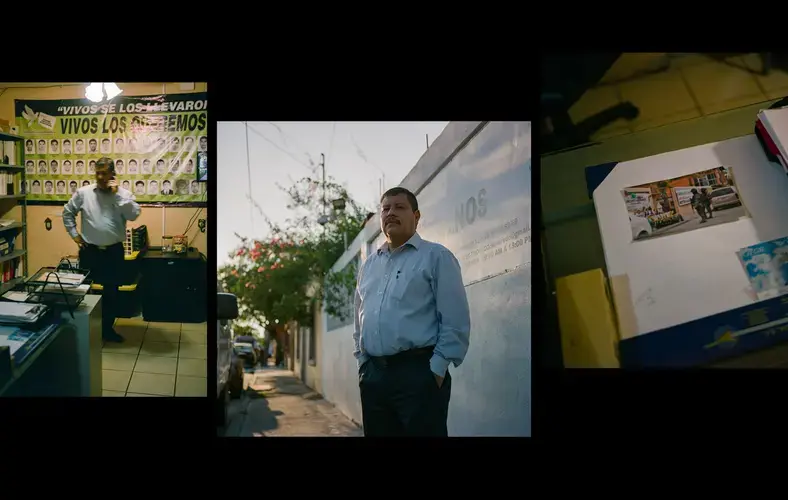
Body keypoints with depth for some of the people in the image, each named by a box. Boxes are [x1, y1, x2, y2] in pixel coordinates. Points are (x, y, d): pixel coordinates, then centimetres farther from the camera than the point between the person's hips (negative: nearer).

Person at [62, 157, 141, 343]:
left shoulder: (123, 194, -1)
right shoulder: (83, 192, 0)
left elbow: (134, 215, -17)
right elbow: (67, 212, 12)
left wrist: (117, 194, -18)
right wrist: (74, 234, 4)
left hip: (114, 251, 0)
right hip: (89, 250, 0)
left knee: (111, 291, 9)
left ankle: (107, 328, 23)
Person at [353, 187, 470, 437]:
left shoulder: (436, 256, -1)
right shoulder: (369, 265, 18)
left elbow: (456, 321, -8)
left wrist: (437, 368, -13)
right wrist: (362, 360, 13)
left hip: (418, 372, -6)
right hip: (373, 375, 6)